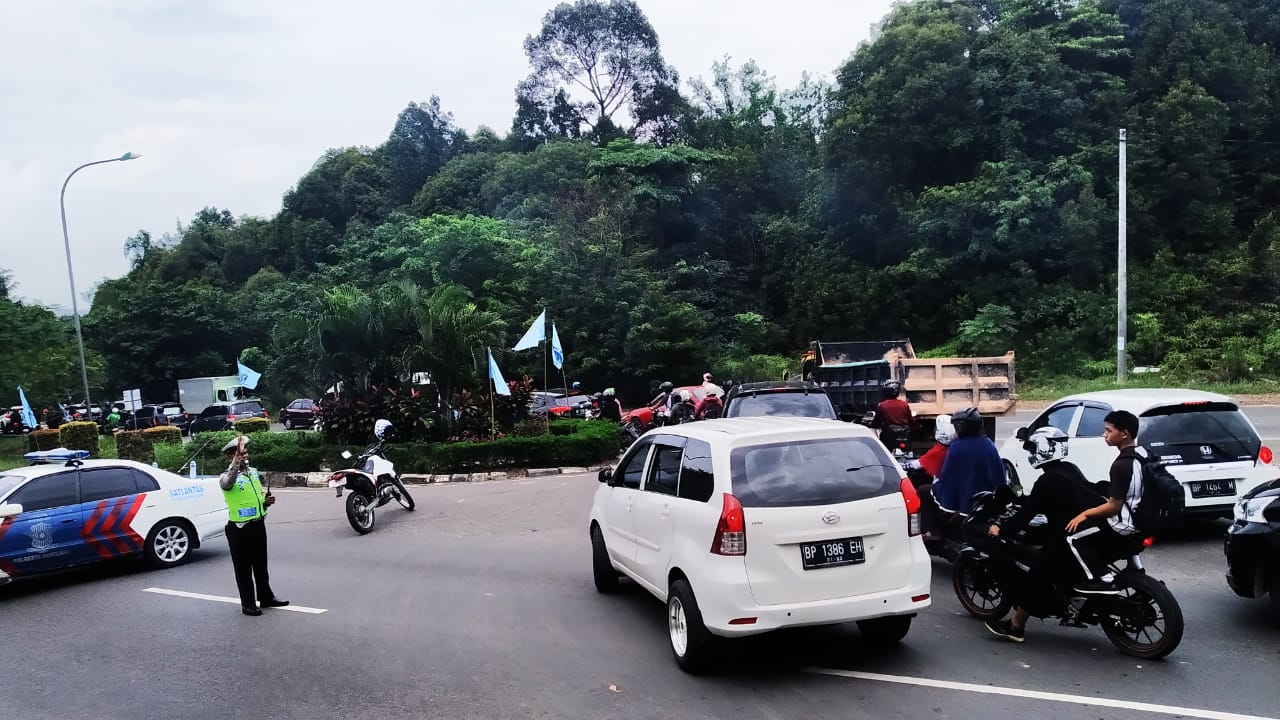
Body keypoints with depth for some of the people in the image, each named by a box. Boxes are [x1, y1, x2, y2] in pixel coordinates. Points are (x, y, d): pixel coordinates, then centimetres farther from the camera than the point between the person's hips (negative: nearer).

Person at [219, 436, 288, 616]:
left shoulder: (254, 472, 9)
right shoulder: (227, 477, -12)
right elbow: (228, 482, -40)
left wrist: (267, 501, 1)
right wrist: (237, 459, -48)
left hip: (258, 525, 7)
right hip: (240, 528, -7)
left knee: (261, 564, 17)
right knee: (243, 568, 4)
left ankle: (266, 597, 30)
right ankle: (247, 604, 14)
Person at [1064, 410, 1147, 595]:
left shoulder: (1122, 465, -24)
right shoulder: (1141, 455, 5)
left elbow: (1114, 506, -21)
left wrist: (1085, 514, -9)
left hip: (1125, 528, -10)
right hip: (1142, 521, 10)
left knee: (1073, 535, -5)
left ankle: (1101, 580, -7)